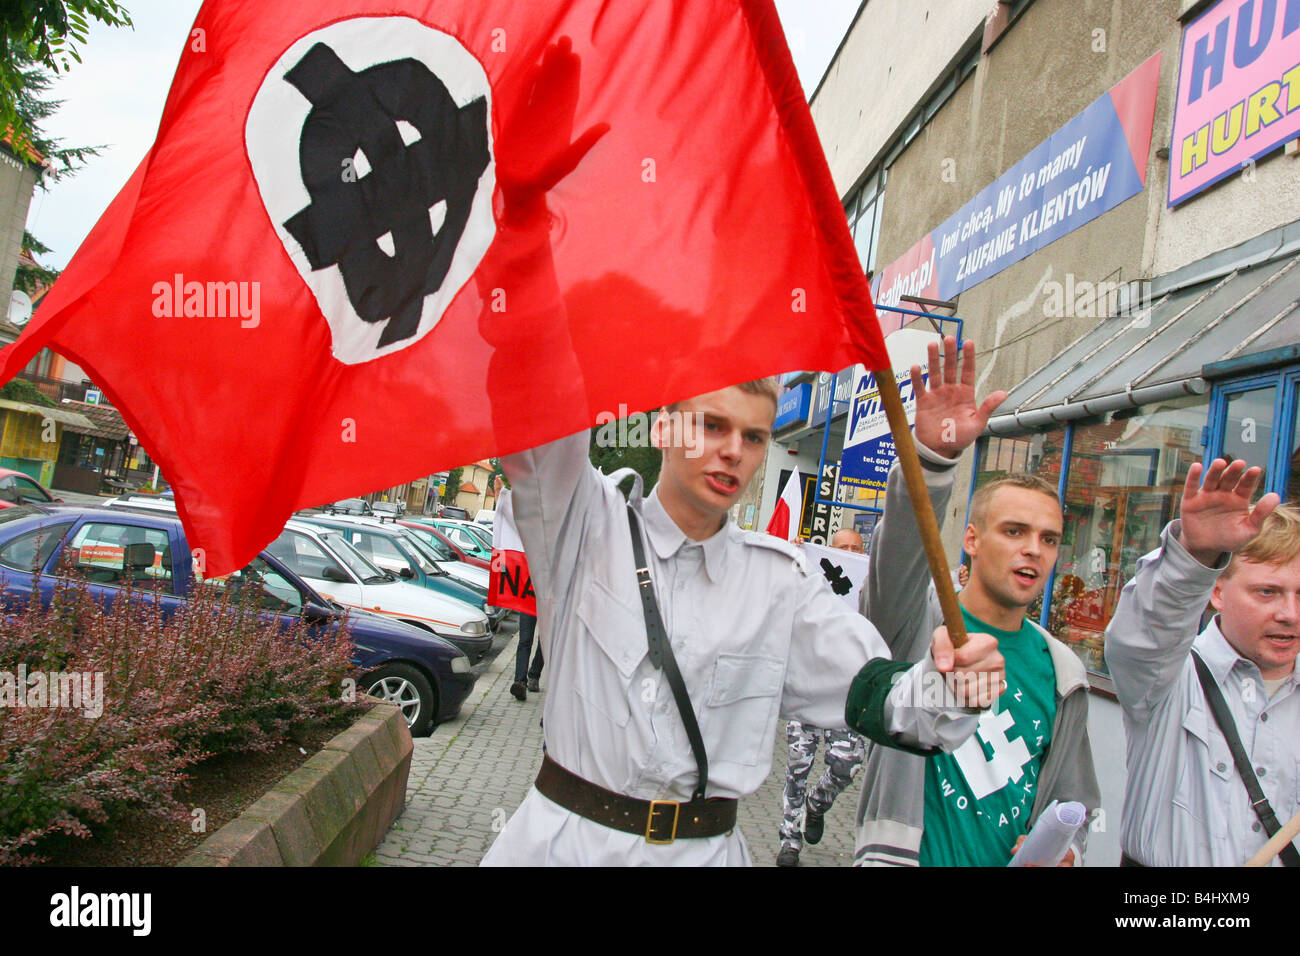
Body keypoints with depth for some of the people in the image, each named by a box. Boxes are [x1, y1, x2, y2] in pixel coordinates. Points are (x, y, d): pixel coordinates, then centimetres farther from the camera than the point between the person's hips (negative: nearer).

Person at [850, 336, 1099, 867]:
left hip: (1018, 859, 5)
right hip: (904, 856, -4)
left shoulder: (1063, 674, 4)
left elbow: (1073, 800, 14)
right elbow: (902, 545, -34)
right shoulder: (920, 620, -11)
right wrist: (932, 456, -50)